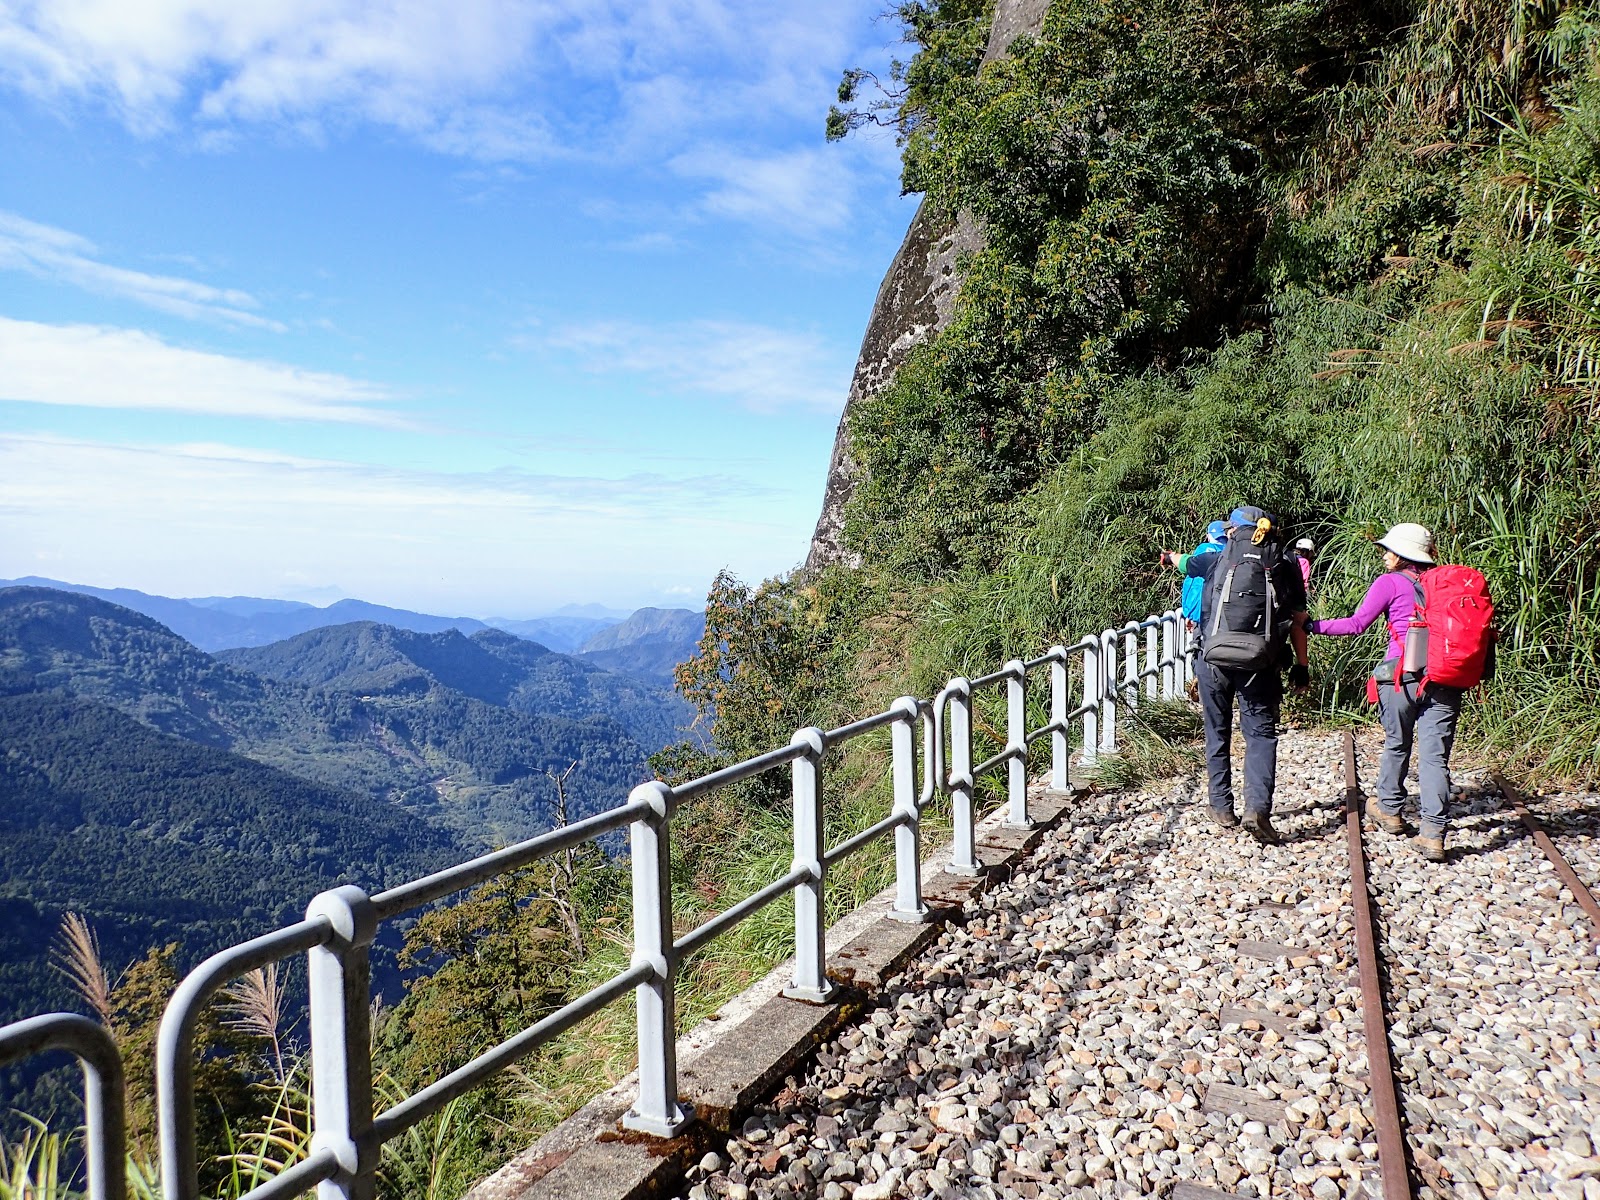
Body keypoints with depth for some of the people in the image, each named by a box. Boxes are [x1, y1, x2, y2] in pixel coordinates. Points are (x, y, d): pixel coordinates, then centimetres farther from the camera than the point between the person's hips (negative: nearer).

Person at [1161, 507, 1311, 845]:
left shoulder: (1220, 560, 6)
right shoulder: (1285, 568, 5)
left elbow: (1185, 562, 27)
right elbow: (1298, 622, 5)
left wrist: (1169, 556, 50)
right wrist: (1302, 665, 13)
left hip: (1214, 661, 1)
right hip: (1260, 665, -1)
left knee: (1218, 733, 13)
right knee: (1261, 734, 2)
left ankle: (1221, 807, 20)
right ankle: (1257, 807, -14)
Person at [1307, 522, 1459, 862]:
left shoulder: (1390, 583, -1)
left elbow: (1356, 625, -3)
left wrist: (1314, 626, 5)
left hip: (1403, 676, -3)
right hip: (1443, 678, 3)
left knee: (1396, 746, 17)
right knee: (1435, 755, -1)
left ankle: (1390, 812, 34)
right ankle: (1432, 834, -7)